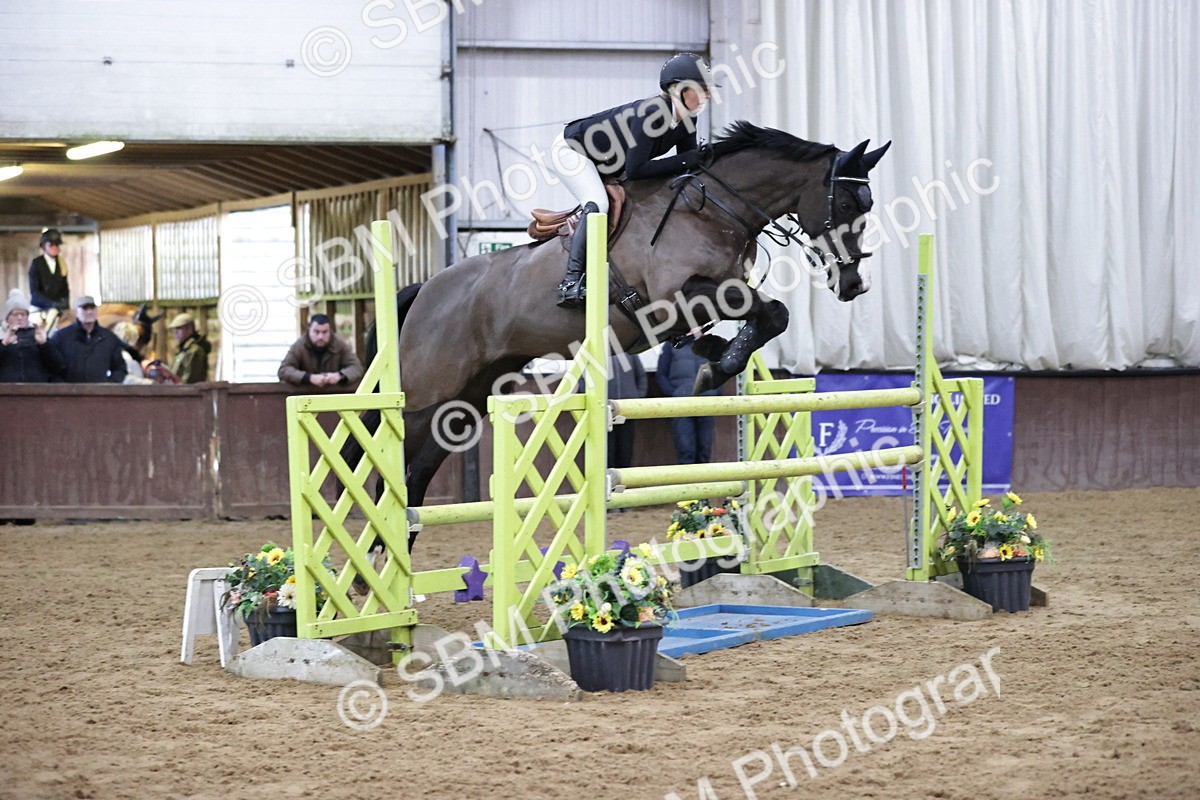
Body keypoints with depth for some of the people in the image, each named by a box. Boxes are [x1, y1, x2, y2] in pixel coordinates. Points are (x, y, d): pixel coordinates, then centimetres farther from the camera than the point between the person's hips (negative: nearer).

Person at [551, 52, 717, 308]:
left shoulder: (686, 117, -10)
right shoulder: (652, 112, -35)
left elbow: (687, 168, -3)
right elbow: (634, 171, -36)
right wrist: (687, 159, -35)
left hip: (607, 166, 10)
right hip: (571, 150, -10)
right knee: (597, 204, -29)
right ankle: (571, 280, -35)